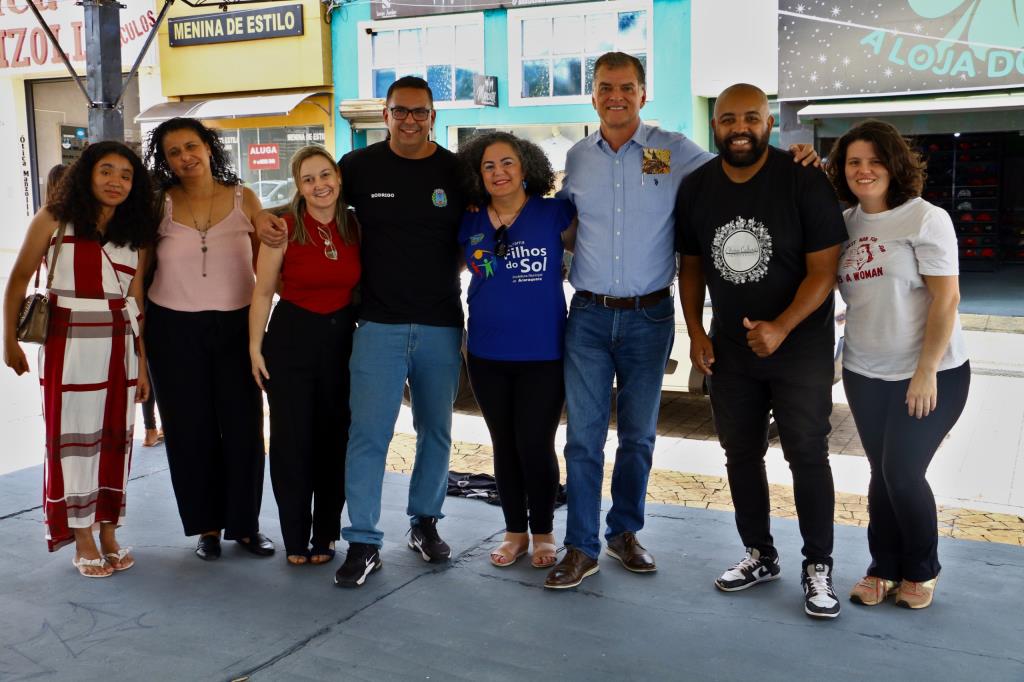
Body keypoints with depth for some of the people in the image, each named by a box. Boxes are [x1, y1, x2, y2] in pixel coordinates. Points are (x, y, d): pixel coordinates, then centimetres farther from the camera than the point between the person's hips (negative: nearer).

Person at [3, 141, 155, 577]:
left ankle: (109, 533, 20)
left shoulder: (135, 231, 8)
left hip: (120, 344, 4)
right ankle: (83, 541, 13)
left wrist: (142, 363, 5)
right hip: (69, 342, -3)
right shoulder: (55, 218, -2)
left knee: (115, 436, 8)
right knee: (73, 436, 3)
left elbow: (136, 301, 7)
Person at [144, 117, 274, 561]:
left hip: (236, 325, 0)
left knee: (243, 426, 1)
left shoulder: (244, 199, 1)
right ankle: (207, 525, 20)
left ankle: (245, 523, 16)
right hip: (174, 329, 0)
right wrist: (139, 331, -3)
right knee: (190, 428, 6)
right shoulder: (159, 204, 1)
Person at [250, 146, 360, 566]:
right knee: (292, 439, 2)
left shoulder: (355, 228, 1)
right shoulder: (284, 229, -8)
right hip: (292, 339, -3)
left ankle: (325, 535, 23)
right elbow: (263, 292, -2)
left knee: (334, 438, 8)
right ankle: (296, 539, 17)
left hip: (342, 338, 3)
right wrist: (255, 347, -3)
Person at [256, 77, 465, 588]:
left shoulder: (456, 171, 3)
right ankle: (363, 542, 3)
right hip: (379, 325, -1)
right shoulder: (359, 166, 2)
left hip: (441, 326, 2)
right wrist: (266, 218, -8)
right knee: (368, 433, -7)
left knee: (436, 431, 12)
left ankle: (424, 523, 31)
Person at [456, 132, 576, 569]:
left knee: (535, 445, 1)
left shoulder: (555, 215, -5)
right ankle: (514, 531, 29)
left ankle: (542, 533, 23)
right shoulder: (470, 225, 3)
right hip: (487, 355, 3)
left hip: (543, 353, -3)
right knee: (504, 446, 13)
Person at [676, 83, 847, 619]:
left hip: (800, 344, -4)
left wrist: (781, 327, -26)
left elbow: (824, 268, -15)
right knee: (740, 453, 12)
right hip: (729, 348, 5)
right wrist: (695, 333, 0)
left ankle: (818, 568, 13)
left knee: (807, 454, -2)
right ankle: (759, 555, 28)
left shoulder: (804, 182, -13)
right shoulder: (695, 188, 0)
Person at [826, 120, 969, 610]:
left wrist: (926, 374, -17)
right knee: (882, 472, 11)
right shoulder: (843, 223, 4)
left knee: (902, 472, -4)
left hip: (930, 374, -4)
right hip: (864, 373, 5)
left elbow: (946, 299, -14)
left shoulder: (925, 218, -11)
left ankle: (922, 571, 20)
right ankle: (884, 568, 27)